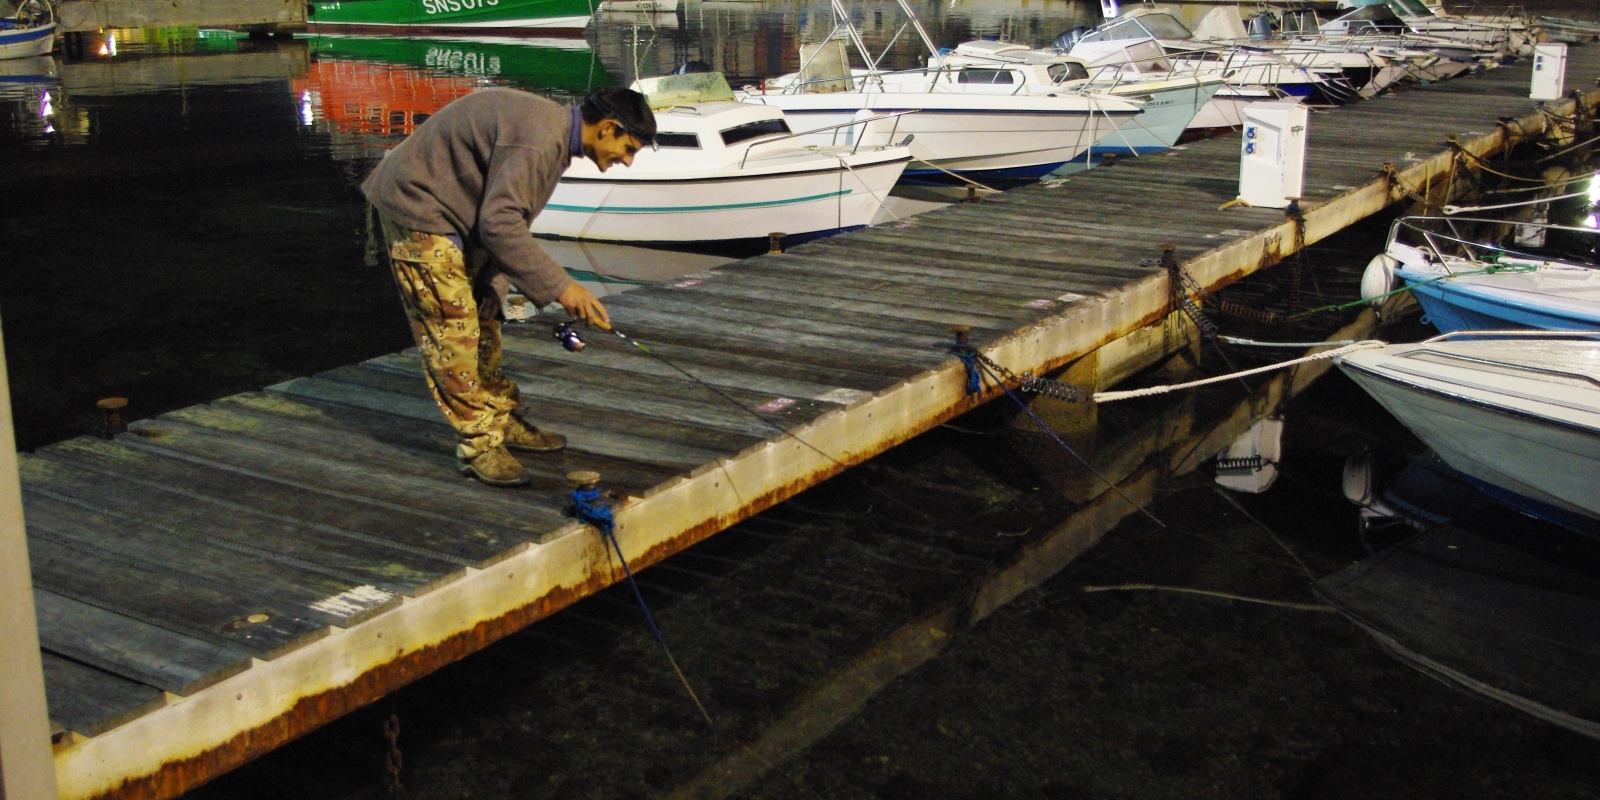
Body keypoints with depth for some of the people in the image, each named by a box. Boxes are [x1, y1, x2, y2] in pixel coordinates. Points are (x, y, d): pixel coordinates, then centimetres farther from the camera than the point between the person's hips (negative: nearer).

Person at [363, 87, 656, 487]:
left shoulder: (556, 135, 5)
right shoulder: (537, 137, -28)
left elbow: (508, 220, 7)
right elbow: (500, 223, -32)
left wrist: (495, 287, -1)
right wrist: (559, 287, -29)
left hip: (458, 212, 11)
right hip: (418, 208, -11)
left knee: (482, 319, 16)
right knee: (453, 329, -8)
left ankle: (503, 420, 27)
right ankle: (479, 444, 0)